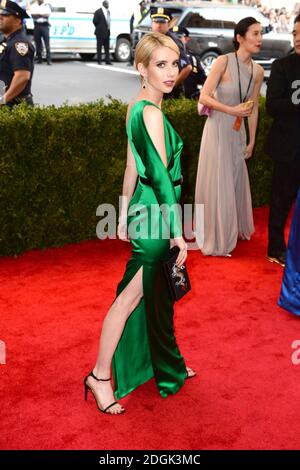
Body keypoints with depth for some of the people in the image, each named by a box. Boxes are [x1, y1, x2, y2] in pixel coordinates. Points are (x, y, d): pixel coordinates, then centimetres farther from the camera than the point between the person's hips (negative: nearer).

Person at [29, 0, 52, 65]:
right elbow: (32, 13, -1)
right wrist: (42, 14, -7)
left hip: (45, 25, -2)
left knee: (47, 43, -10)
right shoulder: (33, 5, 15)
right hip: (37, 25, 2)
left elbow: (48, 14, -5)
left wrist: (38, 13, -5)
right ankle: (39, 59, 9)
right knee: (38, 43, 2)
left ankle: (49, 59, -13)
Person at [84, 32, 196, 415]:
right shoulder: (151, 113, -19)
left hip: (145, 210, 10)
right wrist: (177, 230, -20)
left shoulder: (136, 108, 10)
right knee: (130, 298, 0)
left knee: (158, 296, 20)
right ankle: (100, 377, 13)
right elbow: (161, 175, -22)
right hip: (156, 212, -10)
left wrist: (125, 214, 17)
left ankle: (169, 367, 37)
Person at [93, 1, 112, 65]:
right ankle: (99, 61, 4)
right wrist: (98, 28, -2)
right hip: (100, 33, -7)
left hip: (107, 32, 7)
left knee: (107, 48, 7)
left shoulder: (108, 12, 13)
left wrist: (108, 29, 9)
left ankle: (107, 61, 10)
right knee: (99, 47, -1)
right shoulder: (98, 12, -8)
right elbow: (95, 21, -9)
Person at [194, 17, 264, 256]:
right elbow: (204, 97, -17)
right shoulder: (223, 61, -15)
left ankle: (235, 229, 38)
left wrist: (251, 141, 11)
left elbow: (254, 107, 9)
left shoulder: (258, 71, 1)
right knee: (218, 184, 4)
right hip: (218, 129, -5)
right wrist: (231, 110, -25)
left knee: (236, 181, 17)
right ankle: (216, 238, 20)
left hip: (238, 132, 5)